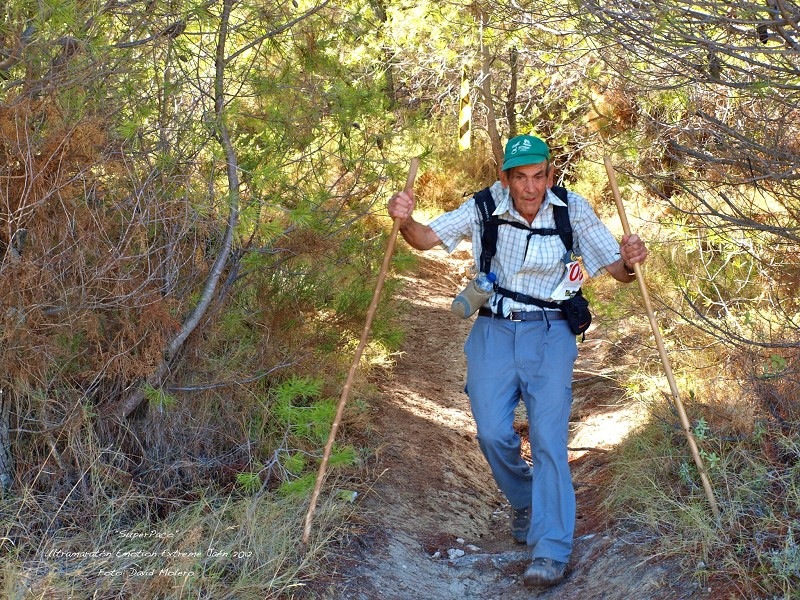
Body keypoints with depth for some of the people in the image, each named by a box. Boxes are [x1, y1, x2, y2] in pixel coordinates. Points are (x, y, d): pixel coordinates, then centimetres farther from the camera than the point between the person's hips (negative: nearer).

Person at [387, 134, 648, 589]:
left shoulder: (573, 209, -10)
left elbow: (618, 271, -7)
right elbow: (426, 239, -10)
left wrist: (629, 262, -31)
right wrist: (405, 221, -32)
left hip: (549, 334, -1)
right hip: (494, 331, 2)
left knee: (549, 437, -12)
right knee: (493, 434, -5)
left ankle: (551, 553, -8)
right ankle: (526, 503, 27)